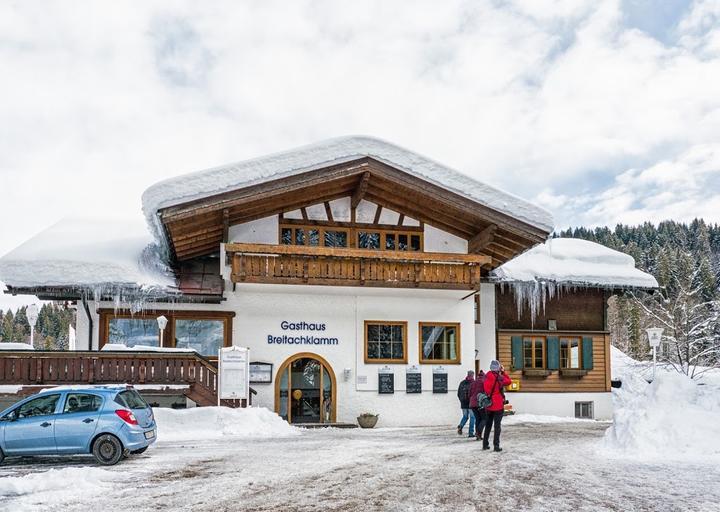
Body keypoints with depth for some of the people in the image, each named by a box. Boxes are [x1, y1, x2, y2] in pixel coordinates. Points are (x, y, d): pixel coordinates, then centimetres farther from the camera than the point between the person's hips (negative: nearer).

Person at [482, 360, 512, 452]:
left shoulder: (487, 377, 1)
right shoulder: (499, 378, -14)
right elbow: (509, 381, 0)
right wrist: (503, 372, 2)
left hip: (488, 406, 5)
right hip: (498, 405, -5)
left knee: (488, 425, 16)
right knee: (497, 426, 0)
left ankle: (485, 444, 20)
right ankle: (496, 445, -2)